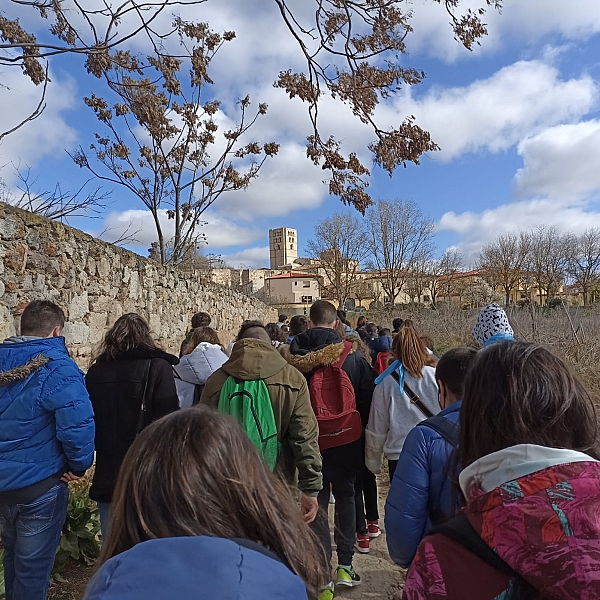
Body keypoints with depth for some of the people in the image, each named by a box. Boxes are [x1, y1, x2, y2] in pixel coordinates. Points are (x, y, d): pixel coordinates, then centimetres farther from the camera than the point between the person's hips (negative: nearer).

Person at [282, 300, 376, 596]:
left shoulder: (292, 355, -9)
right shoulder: (353, 355, -10)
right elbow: (367, 401, -4)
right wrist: (362, 434, 10)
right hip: (346, 445, 1)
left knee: (316, 504, 13)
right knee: (346, 497, 21)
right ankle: (345, 566, 28)